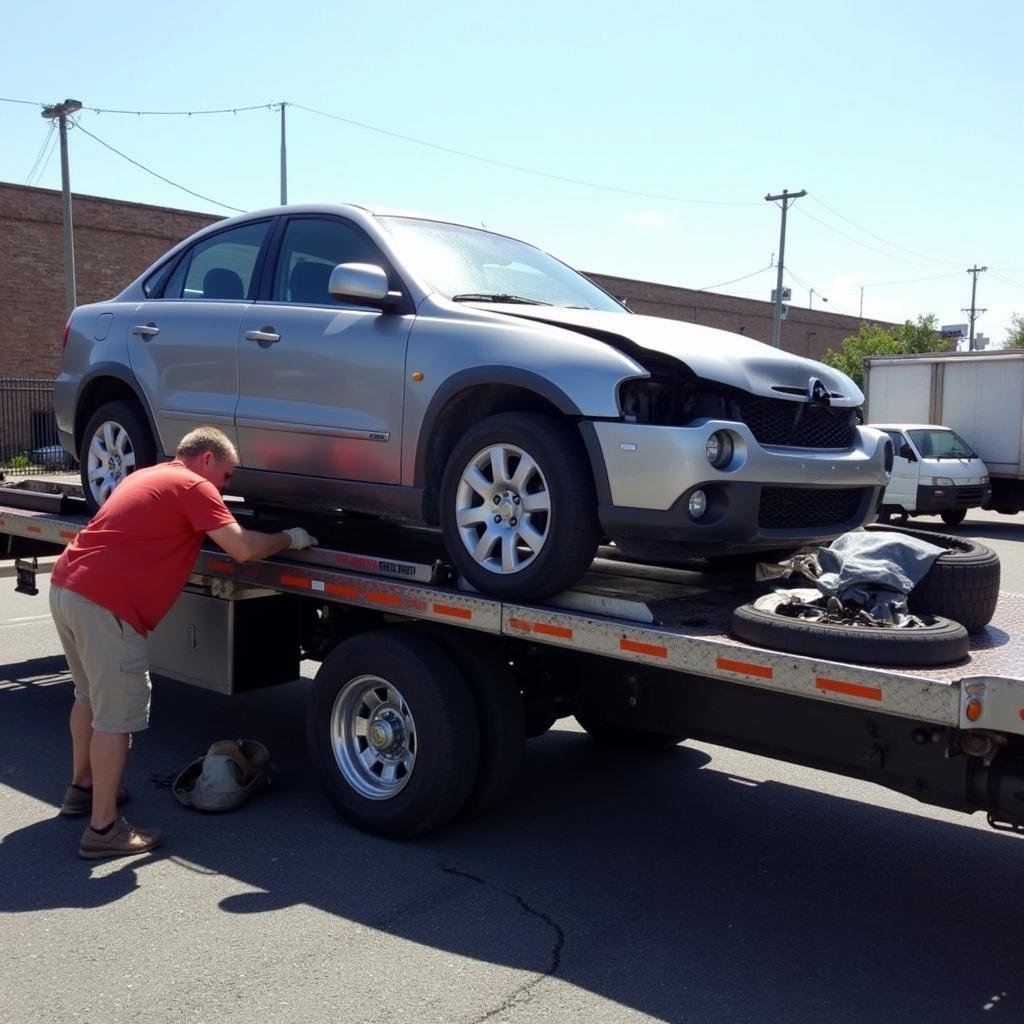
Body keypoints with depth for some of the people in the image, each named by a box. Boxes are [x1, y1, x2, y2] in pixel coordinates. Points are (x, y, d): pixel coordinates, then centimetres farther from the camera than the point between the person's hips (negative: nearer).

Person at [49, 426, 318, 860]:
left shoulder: (149, 476, 23)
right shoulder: (193, 486, -5)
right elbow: (243, 549, -13)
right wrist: (289, 538, 3)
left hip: (66, 586, 10)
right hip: (103, 603, -10)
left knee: (91, 696, 26)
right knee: (118, 714, -2)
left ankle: (82, 786, 41)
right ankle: (104, 829, 4)